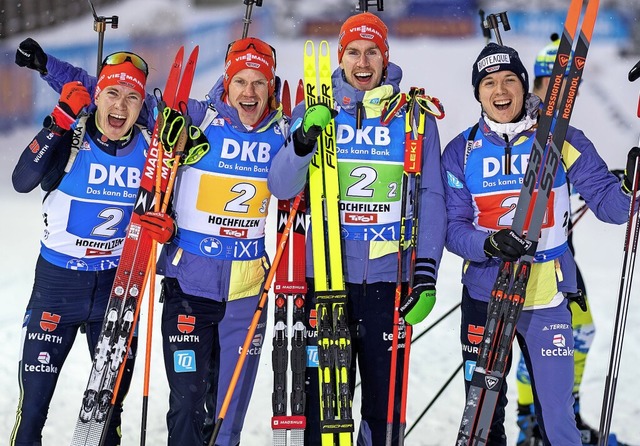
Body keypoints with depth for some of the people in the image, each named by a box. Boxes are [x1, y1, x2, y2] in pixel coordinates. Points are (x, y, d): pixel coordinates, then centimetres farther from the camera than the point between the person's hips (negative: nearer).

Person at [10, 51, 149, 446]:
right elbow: (23, 181, -27)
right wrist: (59, 124, -34)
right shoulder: (70, 139, -11)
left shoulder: (150, 147, -2)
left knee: (112, 399, 13)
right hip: (58, 280, -3)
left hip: (117, 284, 3)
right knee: (35, 397, -1)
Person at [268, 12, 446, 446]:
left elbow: (430, 200, 3)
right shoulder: (315, 111, 5)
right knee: (324, 394, 1)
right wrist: (303, 141, -22)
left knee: (385, 397, 6)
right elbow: (283, 188, -3)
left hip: (389, 278, 0)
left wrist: (426, 275, -5)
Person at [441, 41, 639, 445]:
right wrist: (491, 244, -23)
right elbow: (454, 228, -4)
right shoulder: (462, 151, 1)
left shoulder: (560, 140, -3)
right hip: (483, 296, 2)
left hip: (547, 298, -2)